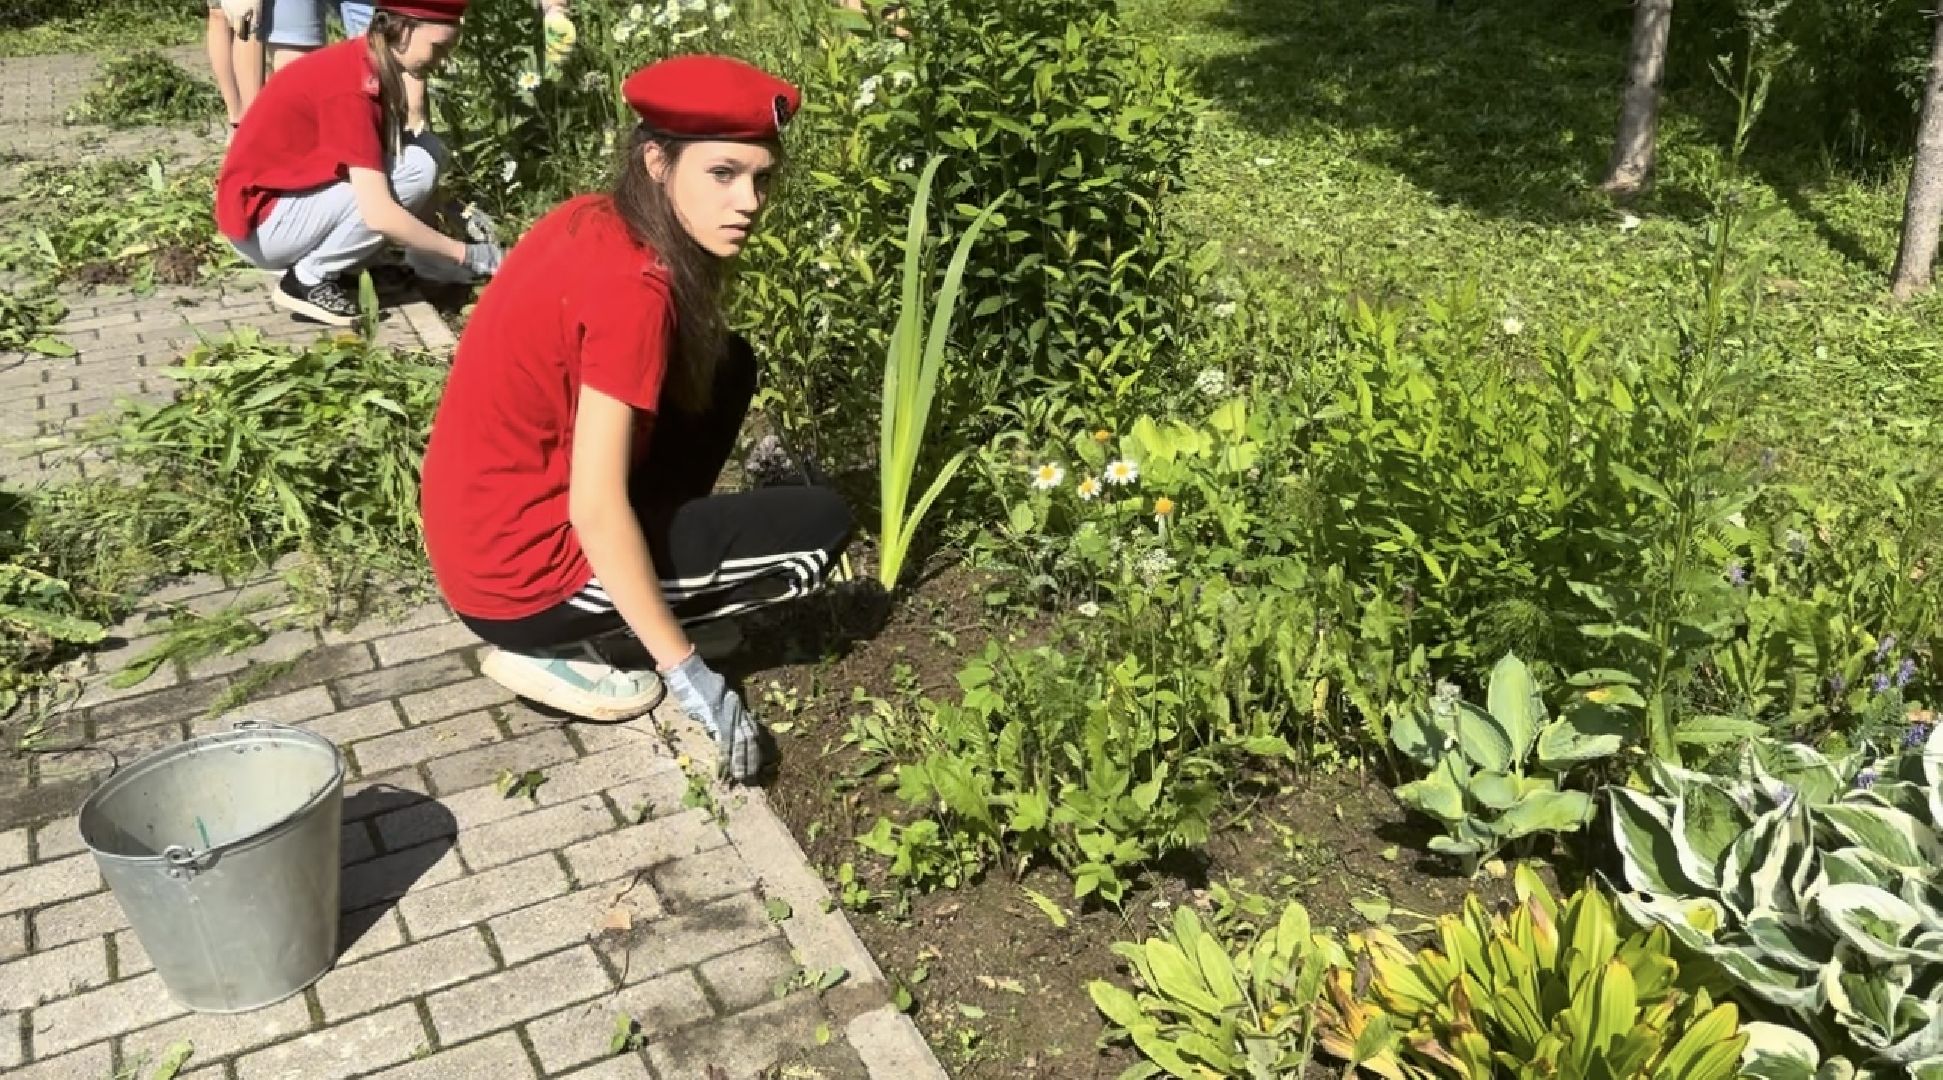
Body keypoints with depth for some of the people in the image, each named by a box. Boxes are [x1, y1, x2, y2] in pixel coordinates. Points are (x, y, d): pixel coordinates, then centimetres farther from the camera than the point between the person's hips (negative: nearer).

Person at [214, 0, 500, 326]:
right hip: (260, 222, -9)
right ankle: (309, 280, -9)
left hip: (291, 195, 9)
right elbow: (380, 214, -30)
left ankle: (324, 265, 4)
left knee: (428, 150, -1)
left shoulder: (366, 63, 3)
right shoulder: (350, 85, -25)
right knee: (415, 168, -21)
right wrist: (465, 254, -21)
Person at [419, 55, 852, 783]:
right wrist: (685, 671, -20)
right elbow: (597, 510, -26)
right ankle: (547, 647, 0)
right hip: (519, 574, -8)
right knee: (821, 527, -1)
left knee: (727, 367, 14)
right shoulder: (633, 288, -25)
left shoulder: (591, 222, 0)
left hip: (478, 537, 8)